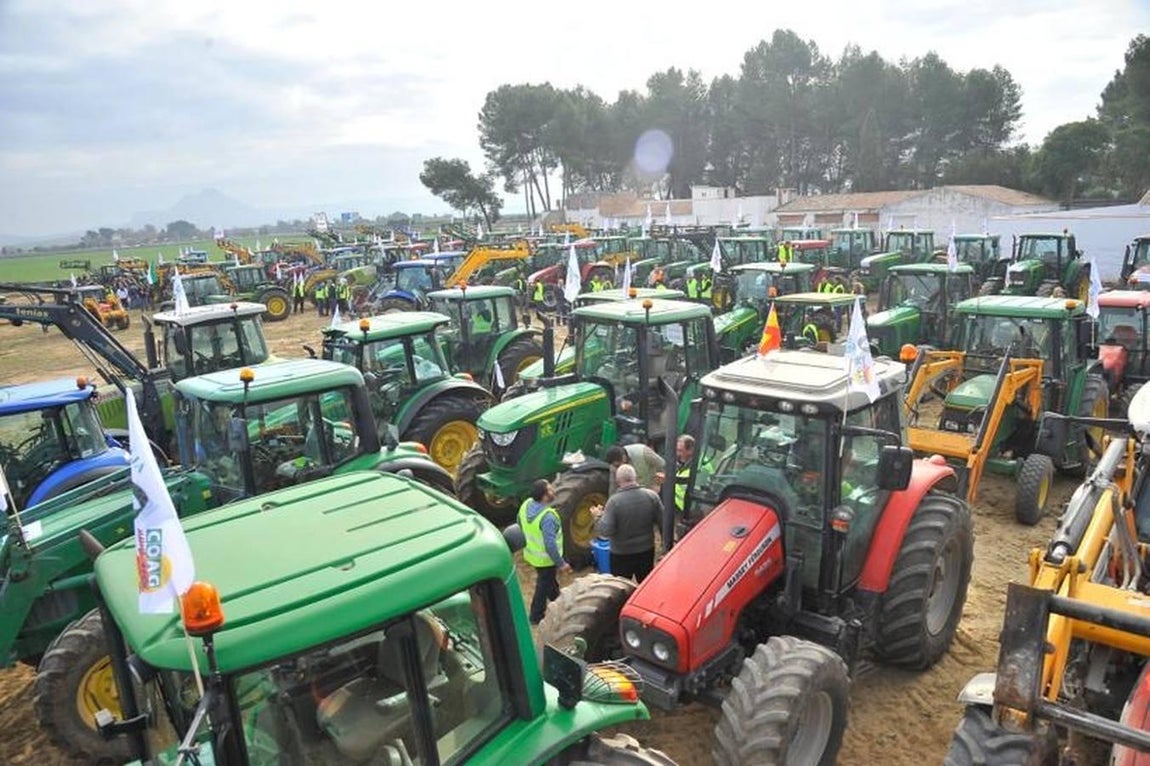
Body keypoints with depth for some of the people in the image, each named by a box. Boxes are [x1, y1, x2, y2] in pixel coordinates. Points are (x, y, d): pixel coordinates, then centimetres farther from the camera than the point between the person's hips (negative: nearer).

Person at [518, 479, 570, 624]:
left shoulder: (526, 504, -11)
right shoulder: (547, 516, -35)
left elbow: (520, 524, 7)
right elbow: (550, 544, -33)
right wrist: (561, 564, -21)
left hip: (531, 554, 8)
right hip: (545, 559, -8)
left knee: (551, 580, 30)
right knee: (544, 586, 15)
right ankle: (535, 617, 32)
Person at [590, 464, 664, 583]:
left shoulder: (614, 501, -22)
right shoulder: (651, 496, -12)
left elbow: (605, 531, -23)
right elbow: (662, 521, -6)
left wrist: (598, 516, -6)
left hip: (621, 554, -3)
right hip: (646, 551, 3)